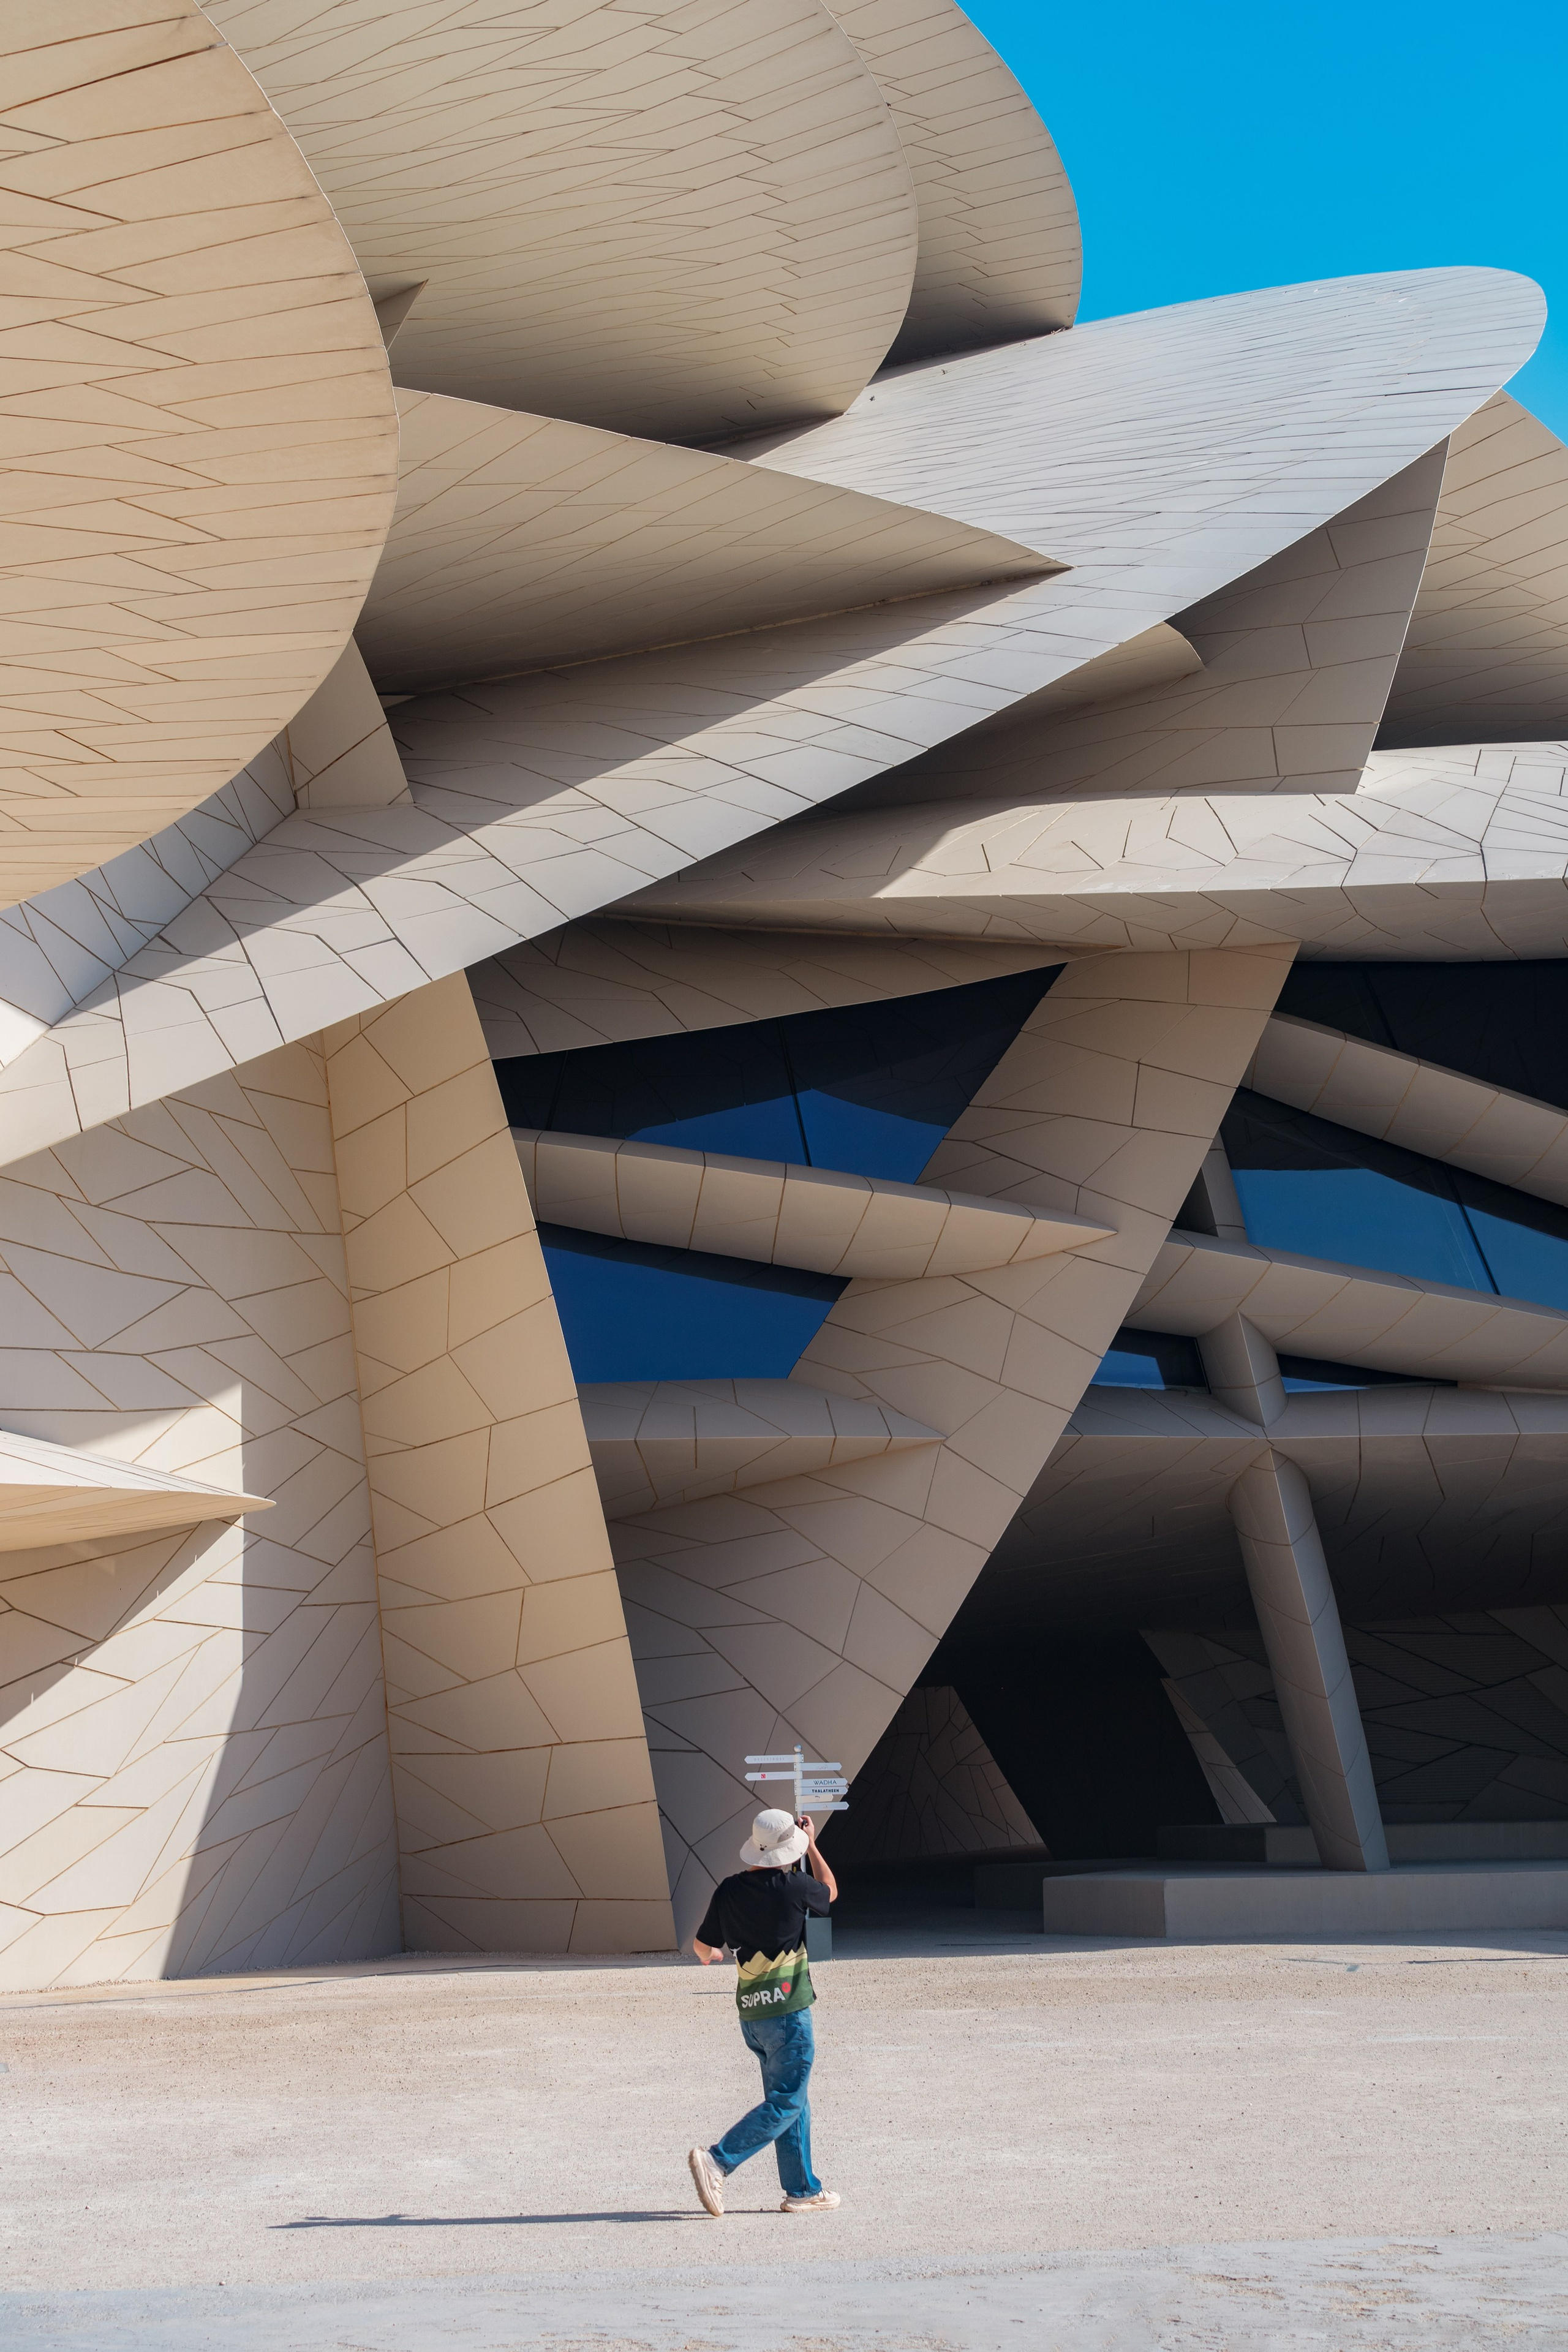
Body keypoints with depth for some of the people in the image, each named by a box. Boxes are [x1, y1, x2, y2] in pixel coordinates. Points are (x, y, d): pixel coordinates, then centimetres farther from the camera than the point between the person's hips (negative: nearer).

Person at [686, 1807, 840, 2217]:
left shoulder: (728, 1891, 0)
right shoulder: (792, 1886, -14)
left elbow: (702, 1945, 12)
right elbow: (830, 1890, 9)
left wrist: (709, 1957, 35)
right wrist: (812, 1844, 20)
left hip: (750, 2012, 7)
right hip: (788, 2012, -7)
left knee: (792, 2102, 16)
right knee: (785, 2103, -1)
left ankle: (802, 2190, 19)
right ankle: (718, 2161, -10)